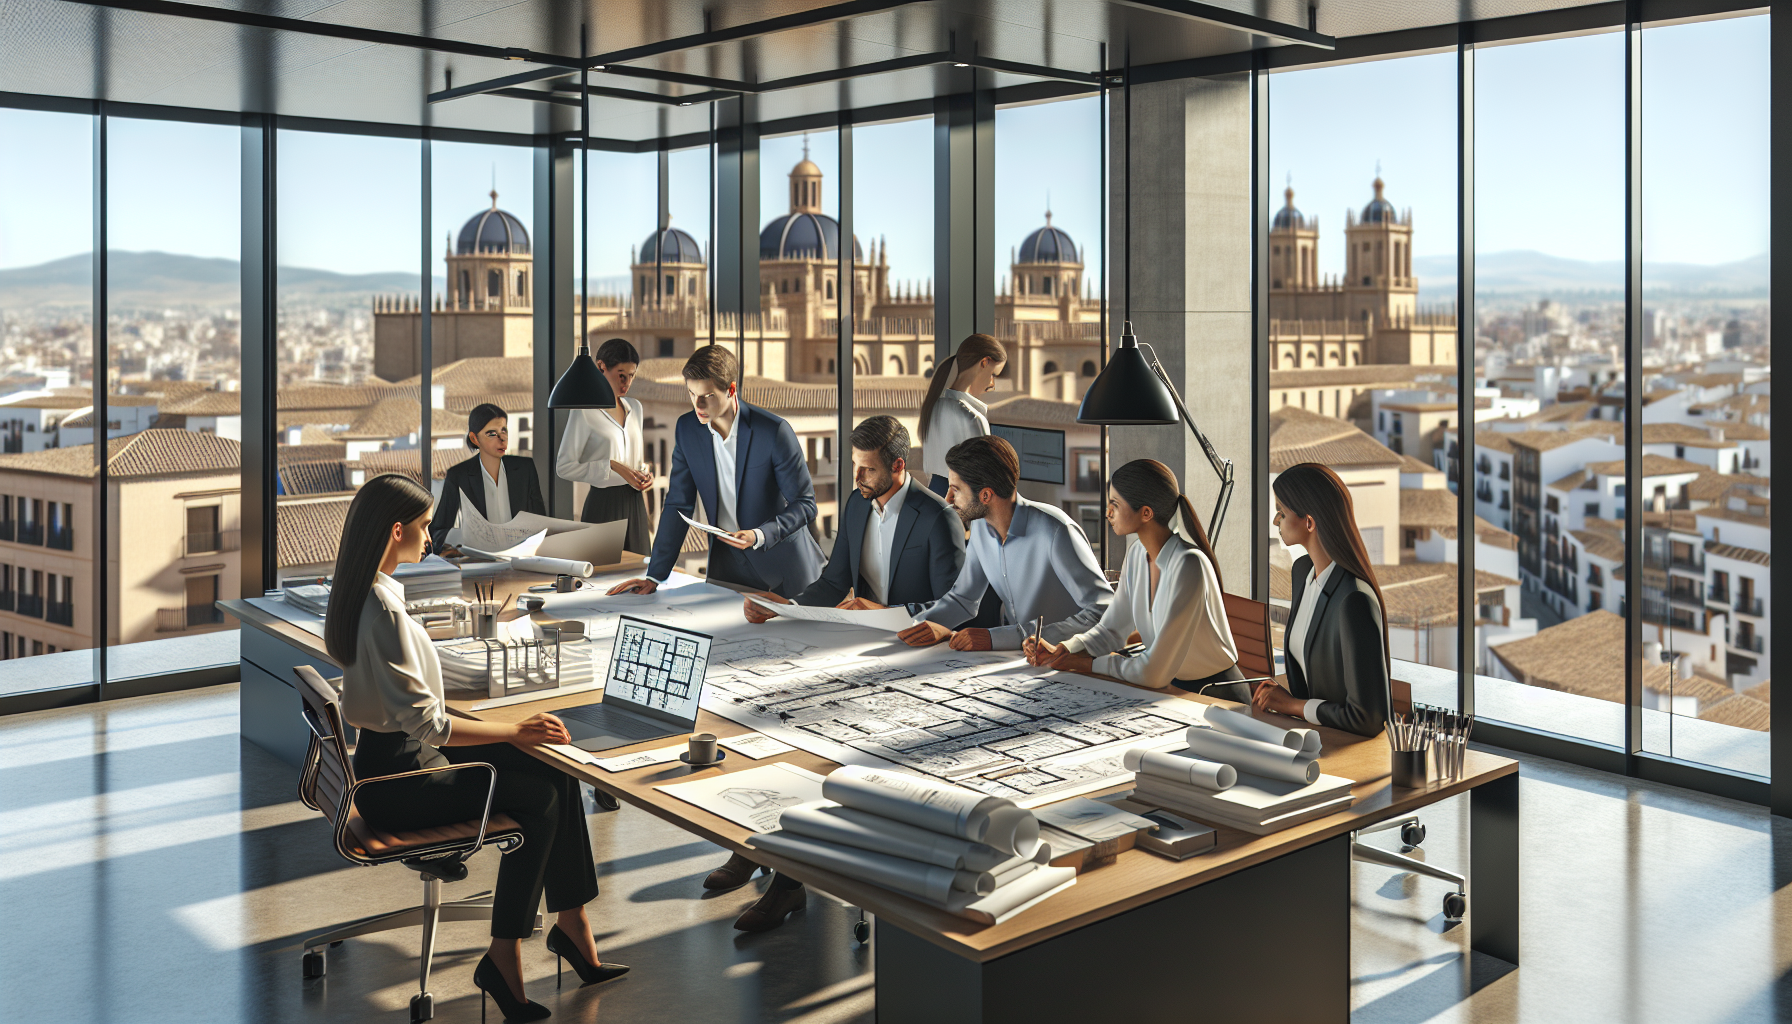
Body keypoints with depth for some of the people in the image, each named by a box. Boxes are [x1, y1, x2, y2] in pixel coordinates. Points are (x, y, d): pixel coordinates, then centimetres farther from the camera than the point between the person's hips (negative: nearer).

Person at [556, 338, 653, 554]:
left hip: (634, 504, 6)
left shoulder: (634, 408, 12)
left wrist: (644, 475, 3)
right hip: (604, 503, -6)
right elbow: (564, 467, -12)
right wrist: (611, 467, -19)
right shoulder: (585, 411, -9)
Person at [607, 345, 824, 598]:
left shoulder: (774, 431, -19)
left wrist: (759, 536, -28)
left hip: (783, 560, -3)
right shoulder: (687, 428, -4)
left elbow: (804, 504, -12)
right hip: (726, 559, 4)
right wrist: (654, 577, -5)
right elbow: (678, 505, 0)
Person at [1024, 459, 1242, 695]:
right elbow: (1111, 630, 10)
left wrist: (1089, 663, -13)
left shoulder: (1188, 565, -24)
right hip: (1172, 688, 7)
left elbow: (1154, 673, -26)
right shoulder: (1137, 555, 1)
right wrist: (1060, 651, -6)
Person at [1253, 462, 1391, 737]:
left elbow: (1367, 718, -24)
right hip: (1312, 734, 8)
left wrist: (1293, 705, -12)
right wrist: (1281, 695, 2)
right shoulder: (1302, 570, 4)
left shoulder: (1355, 601, -25)